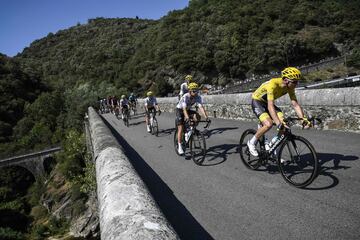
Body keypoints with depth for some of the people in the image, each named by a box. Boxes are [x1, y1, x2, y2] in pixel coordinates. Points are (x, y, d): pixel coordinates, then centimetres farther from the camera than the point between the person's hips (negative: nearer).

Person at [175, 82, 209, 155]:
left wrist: (205, 116, -44)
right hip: (180, 110, -4)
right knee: (181, 128, -13)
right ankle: (179, 147, -7)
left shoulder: (198, 97, -19)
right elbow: (184, 108, -43)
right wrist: (187, 117, -60)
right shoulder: (185, 97, -32)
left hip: (188, 110, 5)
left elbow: (201, 107, -29)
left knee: (197, 117, -25)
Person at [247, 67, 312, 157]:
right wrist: (278, 123, -52)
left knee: (284, 125, -11)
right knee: (268, 124, -30)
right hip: (257, 101, -7)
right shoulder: (273, 84, -35)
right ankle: (252, 142, -5)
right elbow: (270, 106, -43)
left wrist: (303, 119, -26)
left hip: (267, 102, 7)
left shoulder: (290, 87, -13)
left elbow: (295, 104, -13)